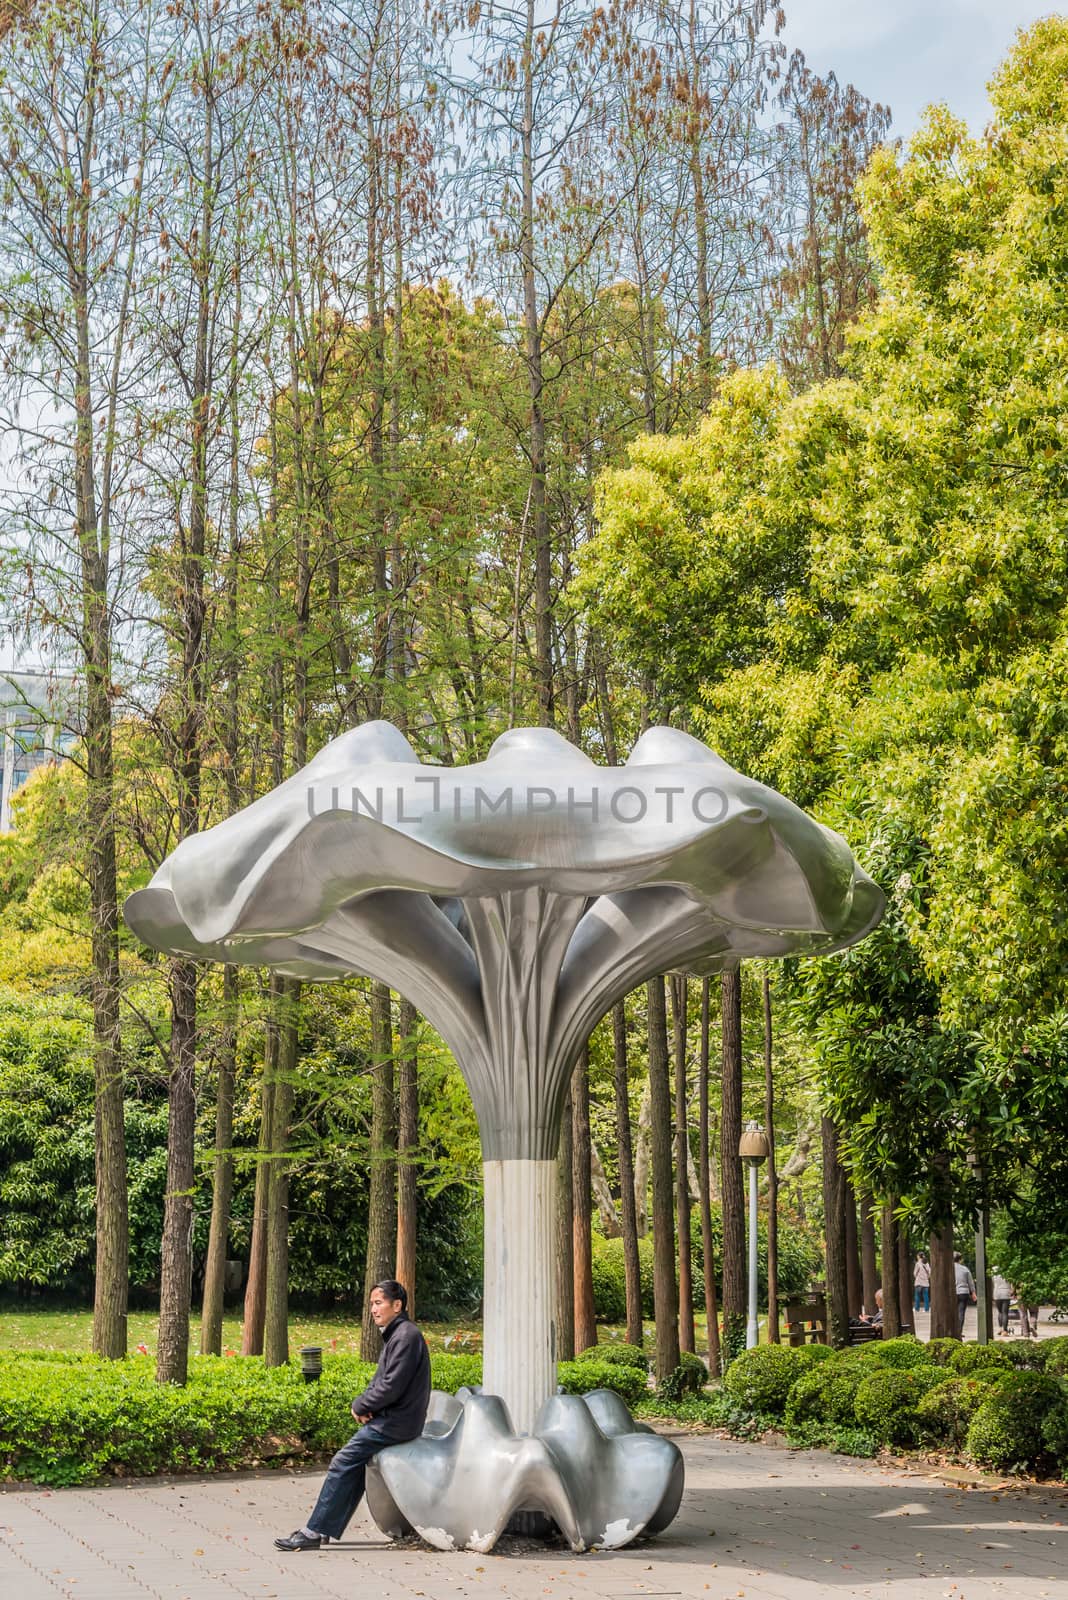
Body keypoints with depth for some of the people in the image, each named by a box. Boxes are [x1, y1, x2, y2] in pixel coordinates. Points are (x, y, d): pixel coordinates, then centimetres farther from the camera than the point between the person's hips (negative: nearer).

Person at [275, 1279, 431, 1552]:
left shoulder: (406, 1336, -17)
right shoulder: (395, 1334, 16)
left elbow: (392, 1386, -22)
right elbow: (381, 1380, 19)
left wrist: (361, 1406, -8)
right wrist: (364, 1403, 0)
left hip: (395, 1422, -10)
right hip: (391, 1418, 10)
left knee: (343, 1464, -8)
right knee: (356, 1465, 10)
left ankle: (314, 1531, -4)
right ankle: (326, 1529, 13)